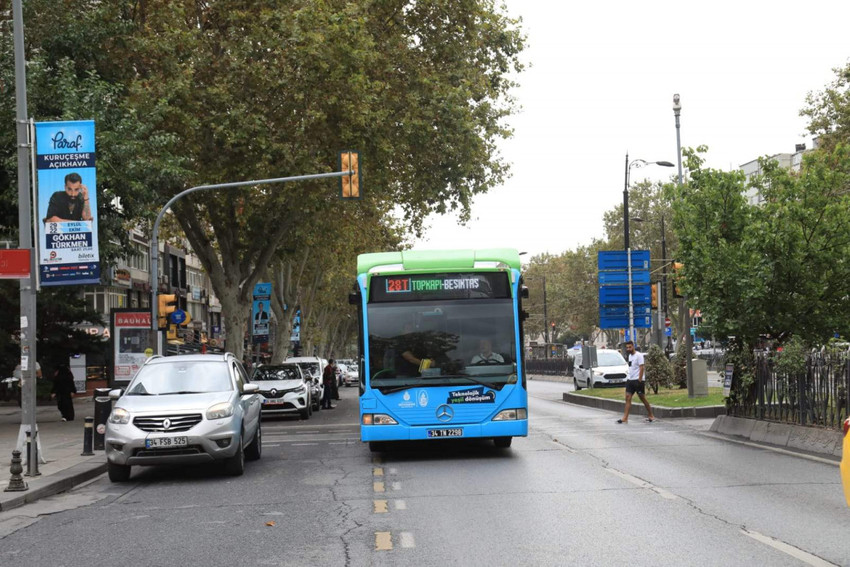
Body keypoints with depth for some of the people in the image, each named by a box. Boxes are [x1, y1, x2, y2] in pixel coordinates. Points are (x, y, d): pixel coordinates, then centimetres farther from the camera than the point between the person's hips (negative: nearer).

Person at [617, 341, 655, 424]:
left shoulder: (638, 355, -10)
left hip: (638, 380, -8)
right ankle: (625, 418, -8)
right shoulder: (630, 356, 16)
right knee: (628, 397, -3)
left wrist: (639, 380, -20)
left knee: (642, 398, 1)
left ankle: (651, 416, 13)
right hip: (630, 380, 8)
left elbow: (641, 367, -15)